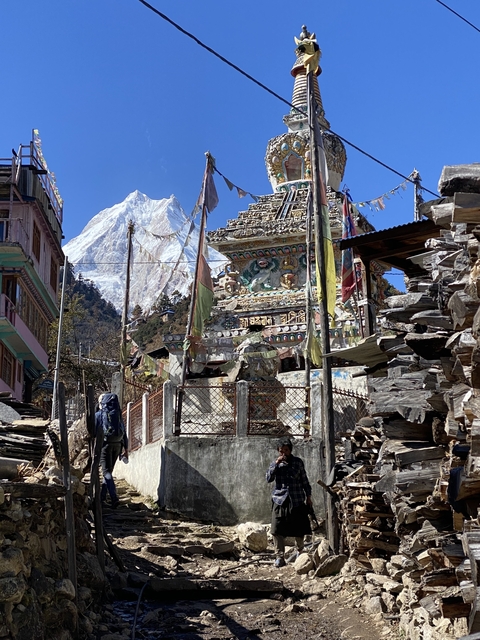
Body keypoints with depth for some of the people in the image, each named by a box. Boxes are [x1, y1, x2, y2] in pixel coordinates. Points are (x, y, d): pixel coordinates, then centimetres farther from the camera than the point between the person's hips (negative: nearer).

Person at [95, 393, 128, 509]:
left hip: (105, 443, -5)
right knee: (109, 471, 17)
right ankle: (102, 497, 21)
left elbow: (94, 432, -3)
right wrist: (126, 448, 16)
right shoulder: (118, 414, 12)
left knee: (106, 472, -7)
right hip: (117, 444, 5)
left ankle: (114, 498, -23)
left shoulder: (98, 415, 0)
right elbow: (124, 432, 12)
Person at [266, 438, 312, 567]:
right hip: (280, 500, 0)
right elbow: (269, 478, -8)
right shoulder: (275, 463, 5)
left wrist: (308, 496, 10)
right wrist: (276, 464, -16)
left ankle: (299, 551, 33)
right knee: (278, 531, -6)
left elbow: (304, 480, 11)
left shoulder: (298, 462, 5)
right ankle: (279, 557, 1)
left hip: (297, 500, 0)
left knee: (299, 529, 8)